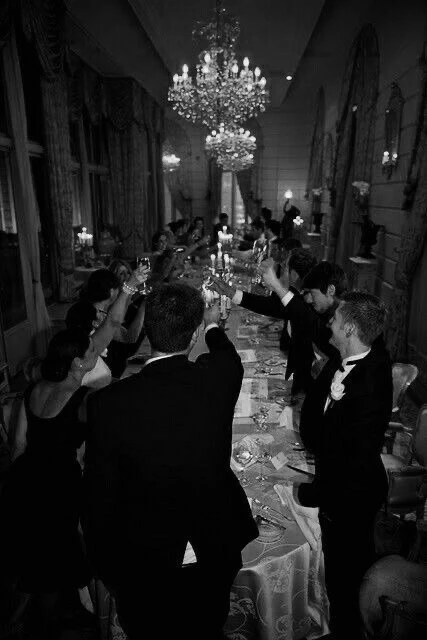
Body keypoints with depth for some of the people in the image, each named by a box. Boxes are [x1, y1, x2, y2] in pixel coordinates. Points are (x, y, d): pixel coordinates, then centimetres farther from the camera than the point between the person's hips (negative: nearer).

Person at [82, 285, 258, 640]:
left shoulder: (108, 402, -26)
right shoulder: (221, 376, -23)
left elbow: (99, 496, -16)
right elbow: (227, 354, 4)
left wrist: (103, 564, 3)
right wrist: (214, 325, 26)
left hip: (143, 559, -1)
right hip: (215, 553, 2)